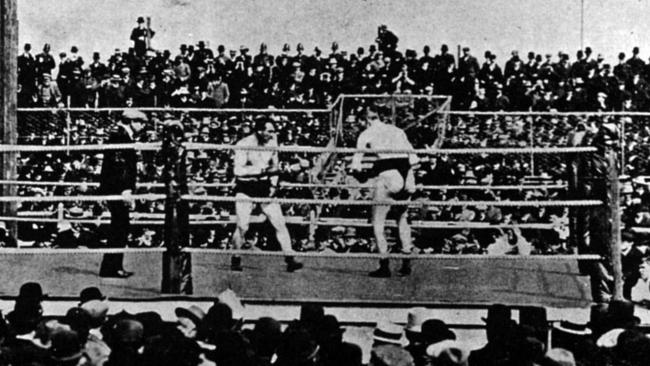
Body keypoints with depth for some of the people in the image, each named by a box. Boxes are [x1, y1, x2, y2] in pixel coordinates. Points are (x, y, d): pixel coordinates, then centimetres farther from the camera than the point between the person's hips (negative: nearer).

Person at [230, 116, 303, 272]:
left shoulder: (272, 141, 1)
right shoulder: (244, 145, -15)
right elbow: (238, 170, -23)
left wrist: (273, 184, 3)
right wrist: (261, 169, -26)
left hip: (264, 186, 4)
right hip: (245, 188, -4)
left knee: (279, 223, -4)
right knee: (242, 226, -10)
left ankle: (290, 260, 0)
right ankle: (235, 260, 11)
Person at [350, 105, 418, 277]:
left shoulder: (367, 134, 9)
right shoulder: (397, 131, 20)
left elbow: (356, 166, 6)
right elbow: (413, 159, 16)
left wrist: (361, 176, 25)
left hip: (387, 177, -4)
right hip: (407, 177, 4)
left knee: (378, 223, 8)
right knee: (403, 219, 22)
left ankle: (384, 266, 1)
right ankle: (406, 264, 18)